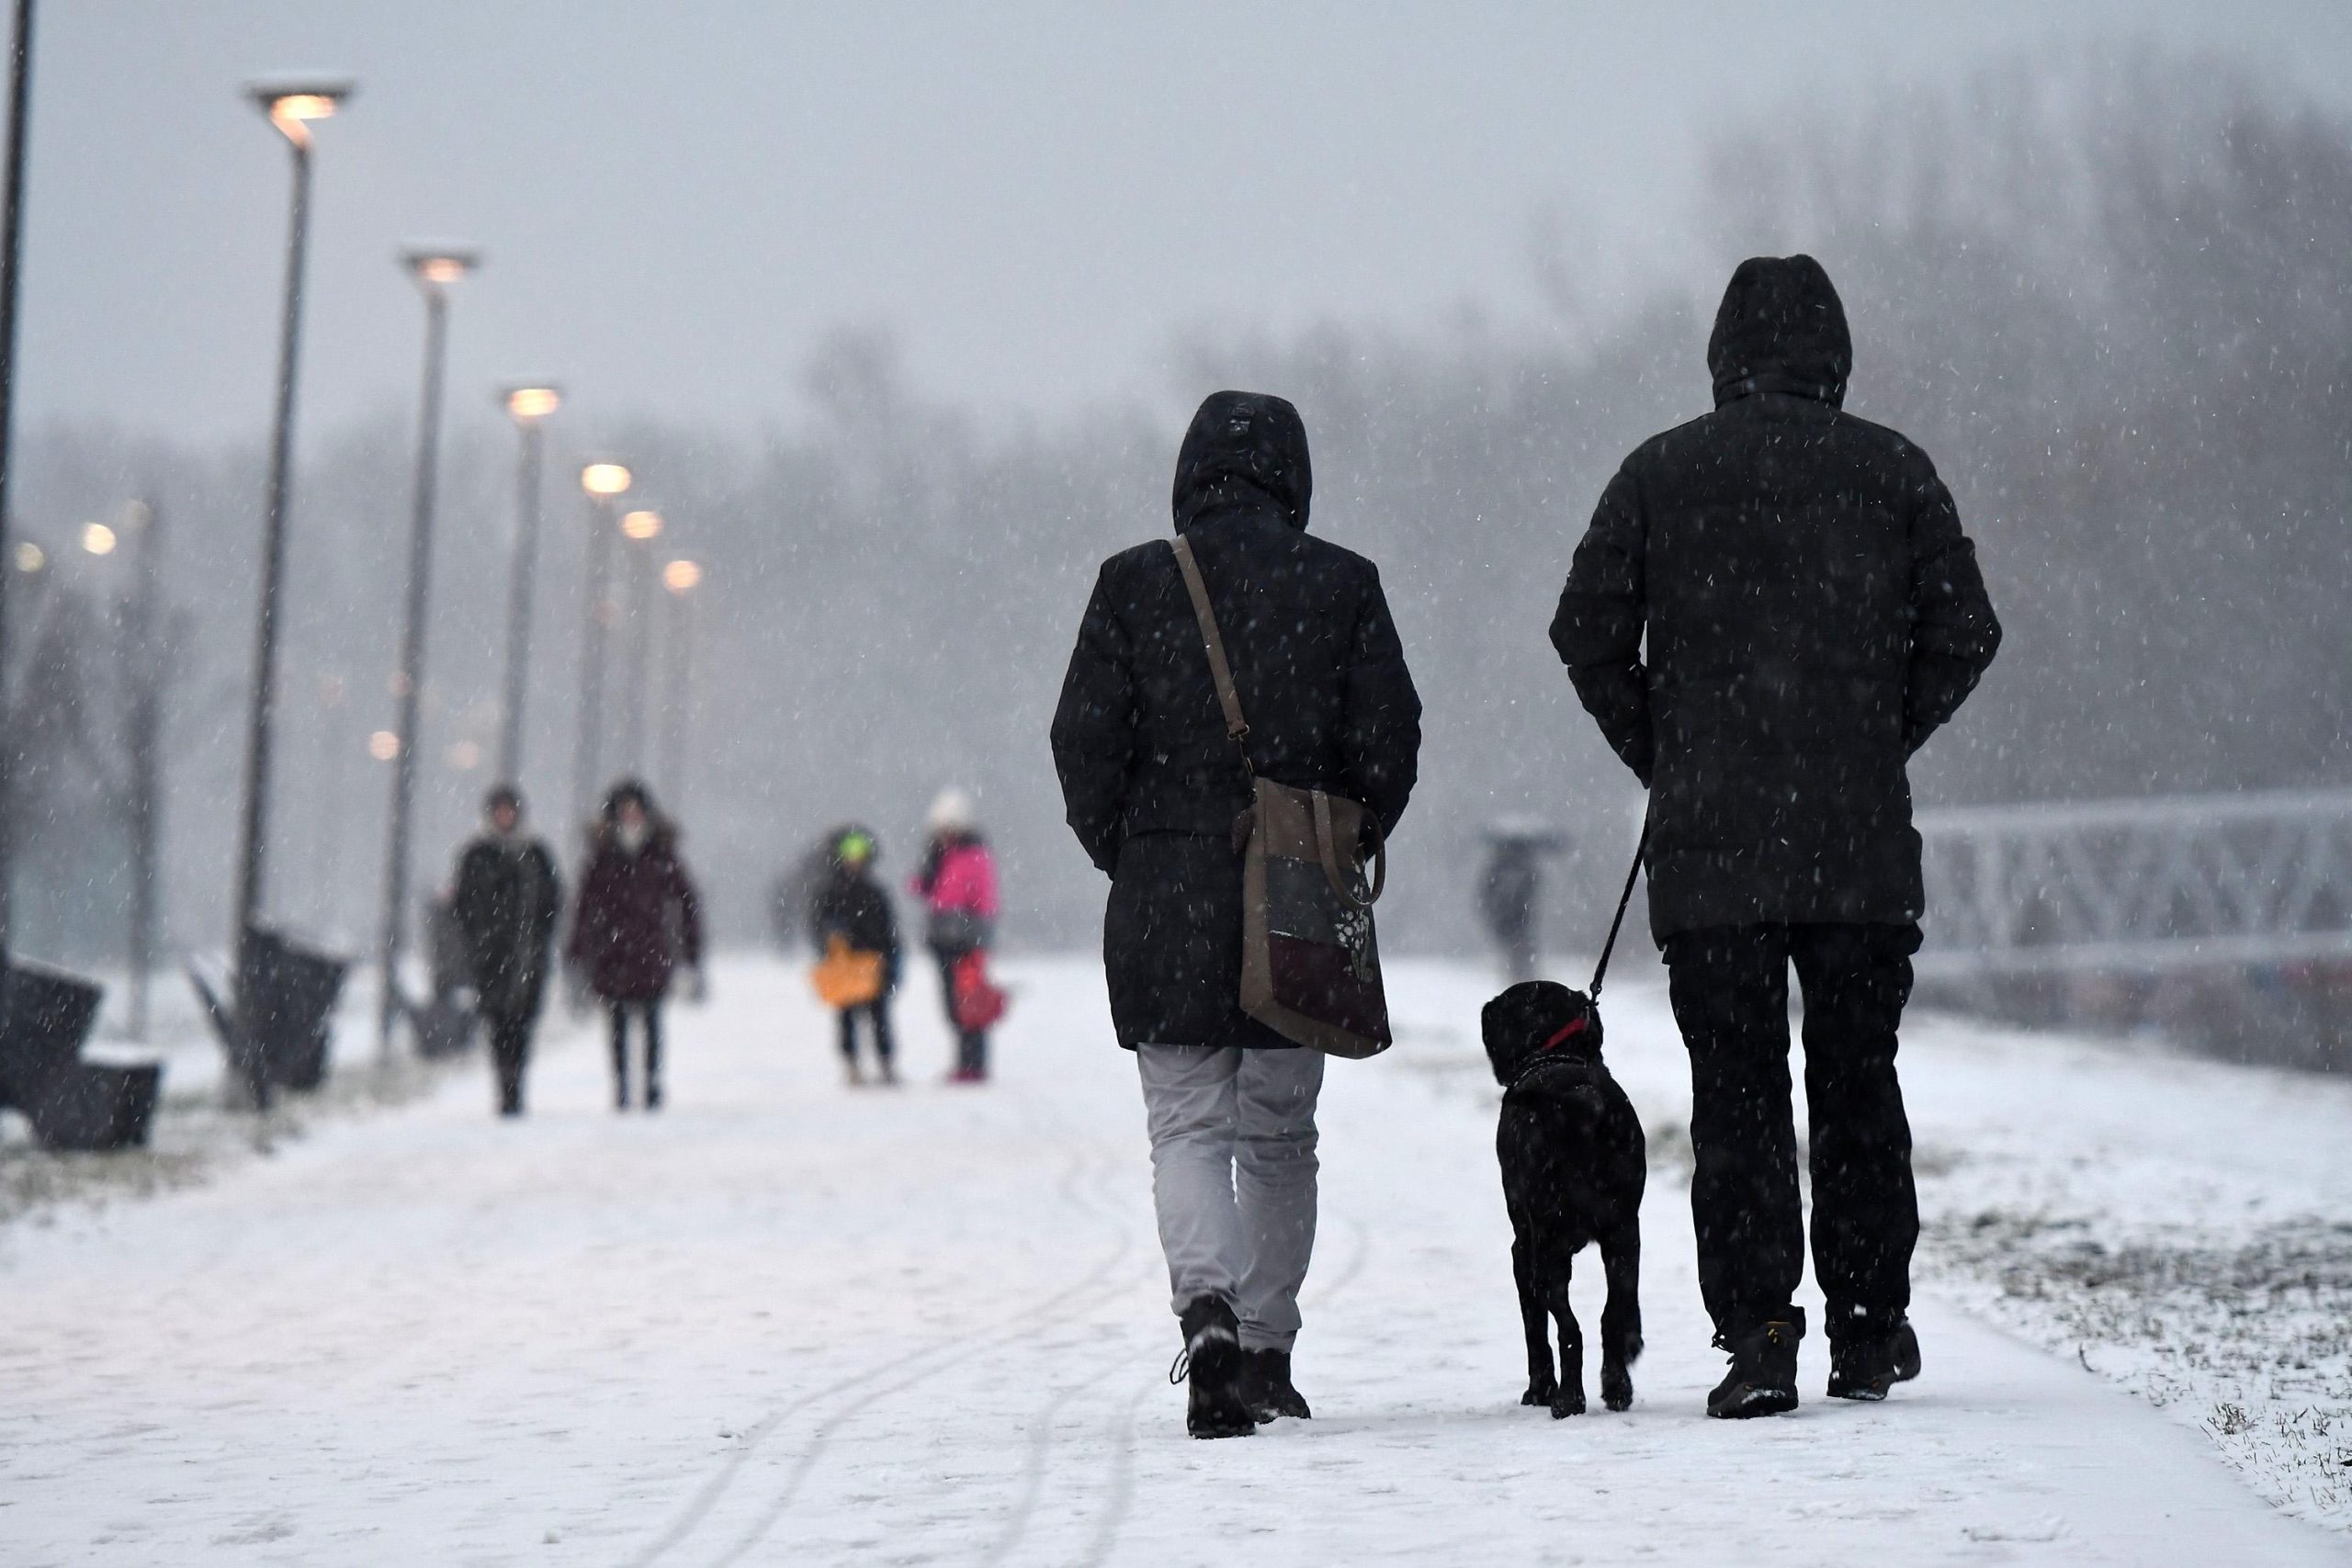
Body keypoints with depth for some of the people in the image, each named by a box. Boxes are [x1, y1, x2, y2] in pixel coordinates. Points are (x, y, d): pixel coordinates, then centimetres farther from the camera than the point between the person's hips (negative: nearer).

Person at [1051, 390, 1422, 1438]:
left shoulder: (1133, 585, -2)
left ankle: (1207, 1304, -23)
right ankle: (1267, 1352, 16)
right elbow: (1389, 739, -1)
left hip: (1166, 902, -1)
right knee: (1280, 1133, 14)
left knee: (1188, 1125, 2)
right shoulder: (1343, 584, 1)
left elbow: (1085, 743, -3)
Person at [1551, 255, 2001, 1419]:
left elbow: (1587, 633, -1)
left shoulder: (1659, 474, 2)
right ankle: (1868, 1330, 16)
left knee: (1735, 1091, 2)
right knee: (1858, 1081, 12)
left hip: (1707, 843, -1)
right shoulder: (1892, 471, 4)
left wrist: (1660, 757, 11)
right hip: (1864, 843, 1)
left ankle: (1757, 1330, -7)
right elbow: (1965, 633, 3)